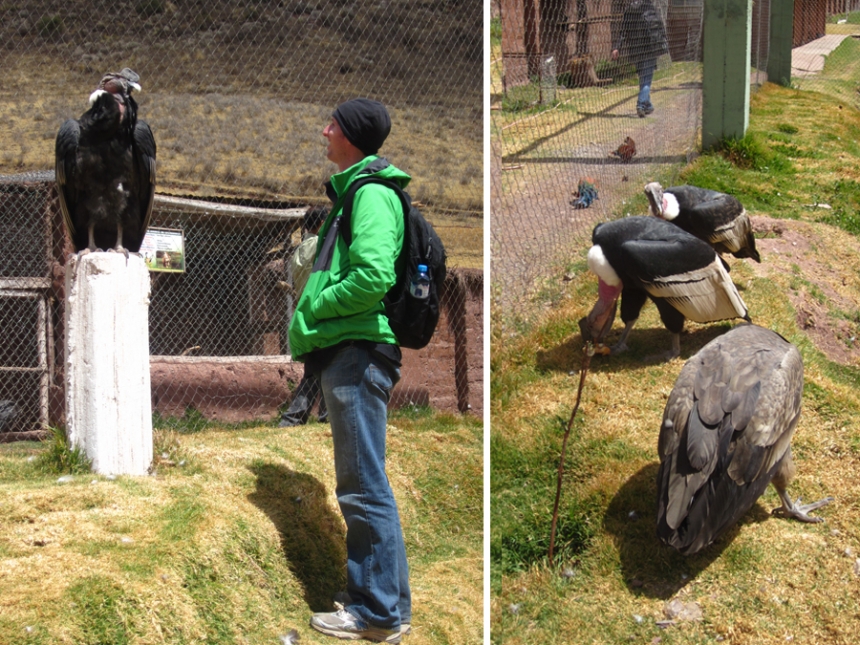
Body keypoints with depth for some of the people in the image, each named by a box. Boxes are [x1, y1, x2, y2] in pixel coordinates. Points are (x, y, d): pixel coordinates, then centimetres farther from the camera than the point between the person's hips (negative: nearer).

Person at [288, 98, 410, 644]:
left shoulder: (372, 193, -11)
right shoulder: (352, 191, 20)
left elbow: (374, 275, -25)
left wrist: (312, 307, -13)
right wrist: (314, 323, 12)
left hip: (358, 352, -11)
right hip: (345, 351, 11)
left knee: (365, 488, -6)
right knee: (362, 486, 16)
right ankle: (378, 600, 26)